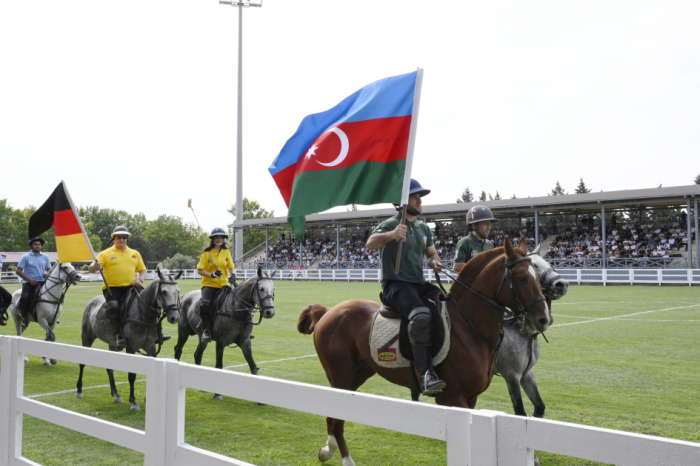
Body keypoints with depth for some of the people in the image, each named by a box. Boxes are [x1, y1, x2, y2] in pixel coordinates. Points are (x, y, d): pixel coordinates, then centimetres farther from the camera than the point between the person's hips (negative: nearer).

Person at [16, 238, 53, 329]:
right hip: (28, 282, -3)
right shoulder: (26, 257, 2)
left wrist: (46, 274, -7)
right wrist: (29, 279, -11)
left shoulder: (45, 257, 13)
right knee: (24, 297, -29)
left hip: (41, 282, 3)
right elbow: (18, 271, -1)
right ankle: (24, 318, -7)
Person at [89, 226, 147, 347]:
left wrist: (140, 279, -2)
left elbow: (142, 270, 21)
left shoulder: (135, 254, 19)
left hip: (130, 287, 4)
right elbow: (91, 269, 1)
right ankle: (117, 335, -22)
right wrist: (95, 267, -24)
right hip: (112, 288, -3)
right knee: (113, 306, -32)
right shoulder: (106, 254, 9)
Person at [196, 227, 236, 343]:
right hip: (209, 284, -3)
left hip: (224, 283, 3)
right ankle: (205, 330, -17)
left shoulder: (226, 251, 11)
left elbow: (231, 266, 12)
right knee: (205, 304, -29)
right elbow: (199, 270, -2)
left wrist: (233, 275, -10)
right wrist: (212, 275, -18)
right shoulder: (207, 252, 0)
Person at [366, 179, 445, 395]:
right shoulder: (390, 224, -4)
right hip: (396, 285, -8)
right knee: (421, 315, -34)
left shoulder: (423, 228, 19)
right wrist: (392, 235, -41)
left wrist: (434, 262, 3)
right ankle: (426, 374, -36)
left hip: (419, 284, 8)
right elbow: (371, 243, -21)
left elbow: (431, 252, 29)